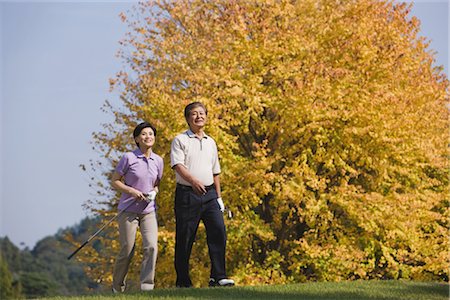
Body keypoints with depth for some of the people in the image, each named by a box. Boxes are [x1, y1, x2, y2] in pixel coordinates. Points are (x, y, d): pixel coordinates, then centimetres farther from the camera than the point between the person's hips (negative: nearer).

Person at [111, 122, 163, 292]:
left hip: (149, 210, 4)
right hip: (129, 210, -4)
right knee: (127, 251, 1)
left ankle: (147, 286, -8)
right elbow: (115, 182, -2)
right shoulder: (129, 158, -8)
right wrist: (132, 191, -16)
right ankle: (118, 287, 21)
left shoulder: (158, 161, 6)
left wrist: (154, 192, -4)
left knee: (151, 247, -14)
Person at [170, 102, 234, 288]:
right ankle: (183, 282, 4)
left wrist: (218, 197, 19)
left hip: (209, 193, 5)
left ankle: (218, 276, -10)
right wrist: (193, 180, -30)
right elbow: (177, 164, -13)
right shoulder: (180, 140, 1)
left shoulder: (210, 142, 19)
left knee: (218, 230, -10)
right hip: (187, 194, -5)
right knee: (184, 237, -2)